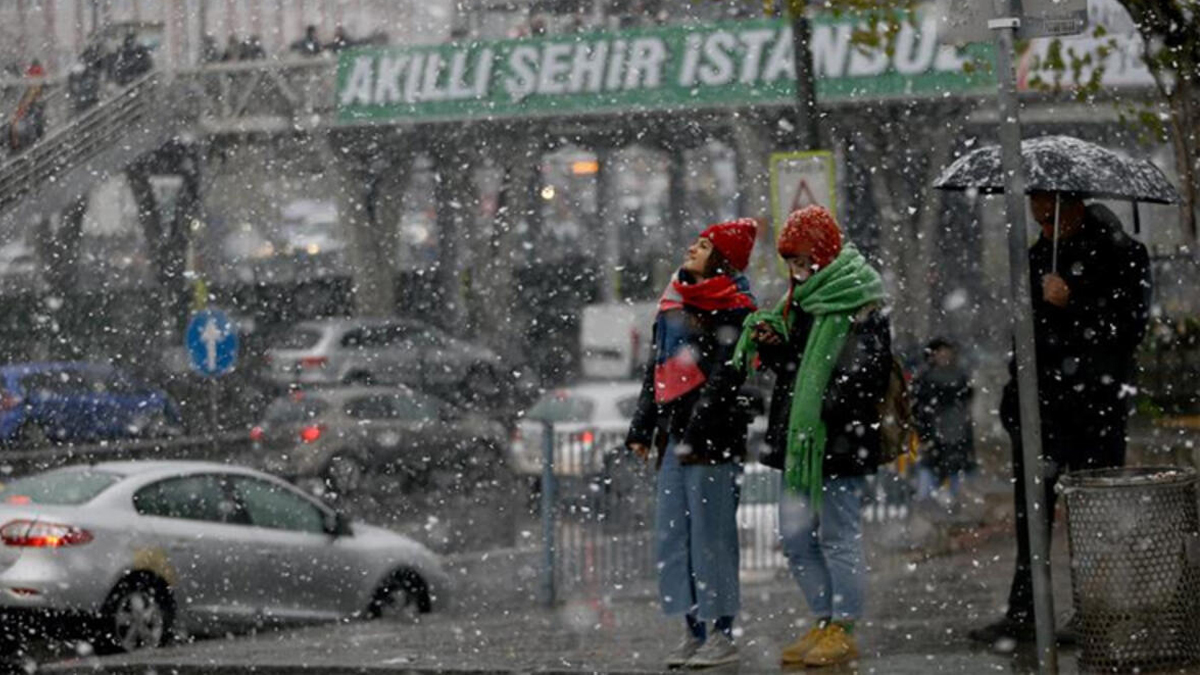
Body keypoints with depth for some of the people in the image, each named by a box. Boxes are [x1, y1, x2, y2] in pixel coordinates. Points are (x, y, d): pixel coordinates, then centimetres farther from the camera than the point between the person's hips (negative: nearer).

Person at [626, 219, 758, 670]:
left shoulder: (734, 310, -6)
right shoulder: (674, 303, 19)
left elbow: (724, 377, -14)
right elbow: (656, 369, 23)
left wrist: (695, 434, -20)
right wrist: (642, 428, 17)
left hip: (713, 436, -8)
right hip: (675, 433, 8)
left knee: (711, 536, -7)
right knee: (672, 535, 7)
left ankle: (723, 635, -2)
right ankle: (694, 632, 12)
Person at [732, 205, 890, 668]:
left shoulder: (860, 306, -10)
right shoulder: (802, 301, 16)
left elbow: (865, 373, -16)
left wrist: (827, 408, -24)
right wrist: (772, 343, 4)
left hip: (838, 440, -9)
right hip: (797, 438, 9)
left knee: (839, 535, -2)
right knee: (796, 536, 11)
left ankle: (844, 630, 5)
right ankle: (824, 622, 20)